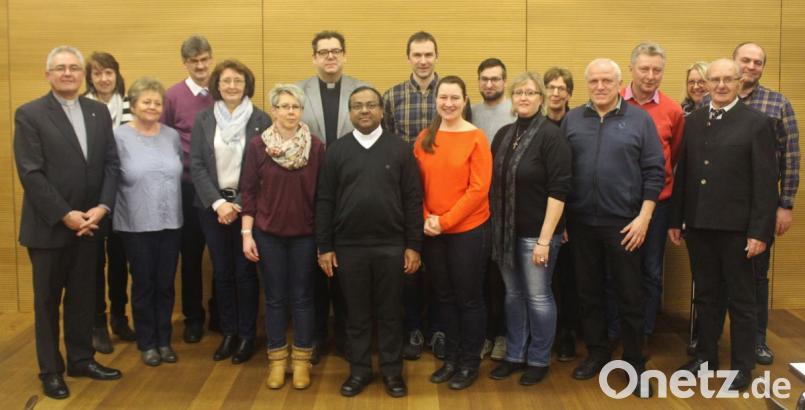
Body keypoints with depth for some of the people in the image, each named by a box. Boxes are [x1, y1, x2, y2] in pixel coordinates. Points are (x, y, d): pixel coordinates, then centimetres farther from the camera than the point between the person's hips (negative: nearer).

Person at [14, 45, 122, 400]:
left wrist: (102, 207, -9)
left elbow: (111, 163, 4)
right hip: (49, 225, -4)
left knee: (84, 297, 13)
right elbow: (30, 173, -13)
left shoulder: (99, 112, 8)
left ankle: (81, 359, 28)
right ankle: (50, 370, 20)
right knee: (48, 301, 8)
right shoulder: (29, 114, -6)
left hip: (90, 222, 4)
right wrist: (65, 215, -16)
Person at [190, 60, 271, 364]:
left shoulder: (260, 120, -3)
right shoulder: (203, 119, 3)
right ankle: (228, 333, 22)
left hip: (246, 205, -2)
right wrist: (217, 203, -10)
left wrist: (240, 204, -12)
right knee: (221, 272, 9)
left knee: (245, 271, 4)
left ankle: (247, 335, 17)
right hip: (212, 205, 2)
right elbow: (196, 165, 0)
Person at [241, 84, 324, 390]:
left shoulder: (316, 147, -3)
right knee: (275, 298, 9)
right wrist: (246, 233, -5)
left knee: (302, 297, 7)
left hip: (305, 233, 0)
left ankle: (301, 360, 20)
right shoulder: (258, 145, -3)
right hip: (268, 233, 0)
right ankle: (277, 359, 22)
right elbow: (249, 192, -1)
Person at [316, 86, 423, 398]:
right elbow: (325, 201, 3)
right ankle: (360, 369, 25)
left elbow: (413, 200, 0)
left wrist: (413, 245, -4)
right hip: (349, 246, 1)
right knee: (356, 313, 11)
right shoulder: (337, 150, 3)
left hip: (391, 245, -1)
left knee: (389, 312, 9)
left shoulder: (400, 149, 1)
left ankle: (392, 370, 24)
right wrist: (324, 247, -1)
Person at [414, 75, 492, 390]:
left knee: (468, 298, 7)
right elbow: (417, 183, 7)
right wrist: (425, 219, -7)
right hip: (432, 232, 4)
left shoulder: (476, 138, -9)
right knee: (444, 296, 15)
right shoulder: (425, 138, 4)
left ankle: (470, 363, 22)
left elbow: (479, 189, -13)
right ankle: (451, 358, 29)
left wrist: (446, 221, -15)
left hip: (468, 230, -4)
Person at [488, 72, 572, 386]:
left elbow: (558, 190, -16)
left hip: (536, 232, -6)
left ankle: (539, 360, 22)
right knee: (513, 295, 15)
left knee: (538, 297, 5)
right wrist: (494, 226, 8)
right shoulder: (504, 134, 8)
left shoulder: (551, 135, -11)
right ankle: (514, 356, 29)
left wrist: (545, 239, -19)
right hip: (505, 230, 6)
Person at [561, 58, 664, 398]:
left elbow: (654, 172, -3)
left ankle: (635, 363, 19)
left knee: (630, 295, 6)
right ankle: (597, 352, 29)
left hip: (624, 224, -2)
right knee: (588, 291, 13)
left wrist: (643, 218, -9)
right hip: (581, 223, 3)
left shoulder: (639, 119, -2)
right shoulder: (572, 120, 5)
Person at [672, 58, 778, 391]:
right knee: (705, 295, 16)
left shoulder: (756, 122, -6)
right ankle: (706, 356, 30)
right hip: (698, 225, 4)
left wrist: (760, 231, -14)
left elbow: (765, 181, -9)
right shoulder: (693, 121, 8)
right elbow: (682, 172, 8)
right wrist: (676, 219, 7)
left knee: (740, 299, 9)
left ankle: (742, 366, 22)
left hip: (736, 227, -4)